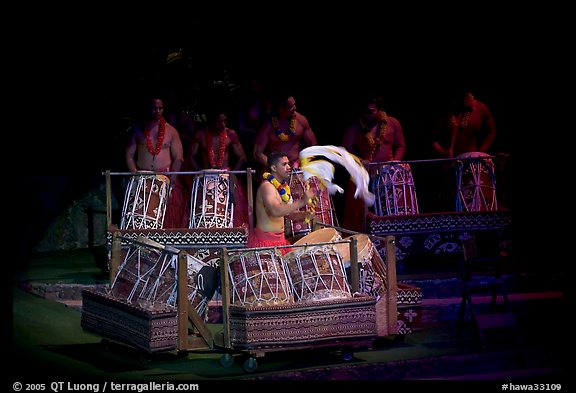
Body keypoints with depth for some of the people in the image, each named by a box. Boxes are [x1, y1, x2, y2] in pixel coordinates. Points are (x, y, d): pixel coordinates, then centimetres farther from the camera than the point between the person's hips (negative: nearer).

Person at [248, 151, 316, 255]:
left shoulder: (283, 187, 13)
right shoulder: (267, 186, -15)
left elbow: (289, 213, 21)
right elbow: (275, 211, -31)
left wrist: (304, 214, 0)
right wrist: (302, 201, -31)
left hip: (280, 238, 9)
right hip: (265, 241, -9)